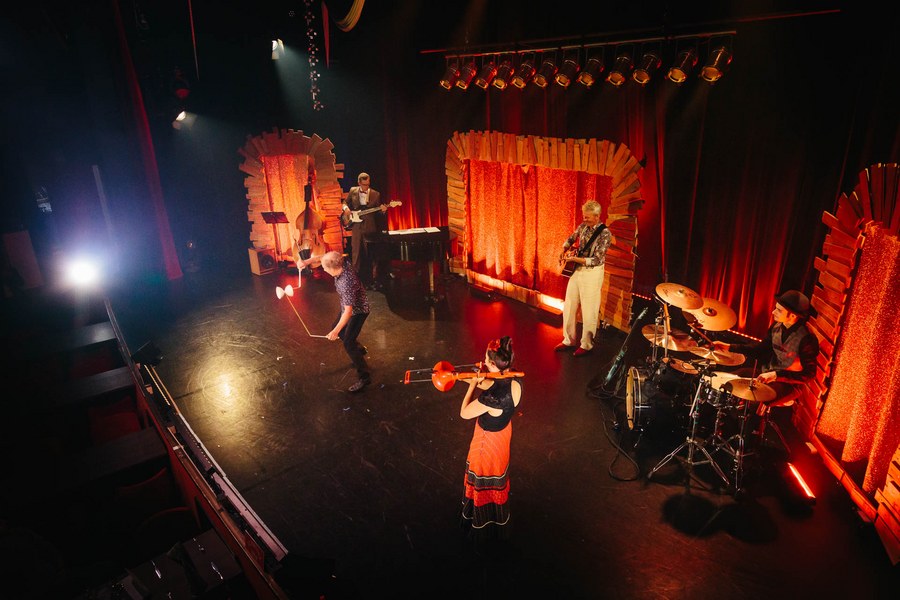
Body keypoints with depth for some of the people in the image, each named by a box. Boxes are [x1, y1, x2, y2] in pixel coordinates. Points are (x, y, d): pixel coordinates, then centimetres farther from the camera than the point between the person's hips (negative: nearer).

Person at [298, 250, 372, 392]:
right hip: (349, 306, 9)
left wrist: (336, 331, -32)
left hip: (358, 310, -9)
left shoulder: (346, 283, -39)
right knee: (337, 329, 25)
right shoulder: (342, 263, -18)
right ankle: (359, 349, 46)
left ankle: (364, 377, -2)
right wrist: (308, 261, -17)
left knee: (348, 343, -10)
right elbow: (321, 257, 1)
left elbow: (349, 311, -36)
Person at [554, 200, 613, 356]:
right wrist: (563, 251, 4)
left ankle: (586, 345, 17)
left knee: (589, 312, 1)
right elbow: (571, 239, 23)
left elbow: (596, 260, -21)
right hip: (576, 270, 7)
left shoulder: (604, 233, -17)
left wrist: (574, 258, -24)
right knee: (568, 307, 12)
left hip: (592, 273, -7)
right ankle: (569, 340, 26)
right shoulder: (583, 226, 3)